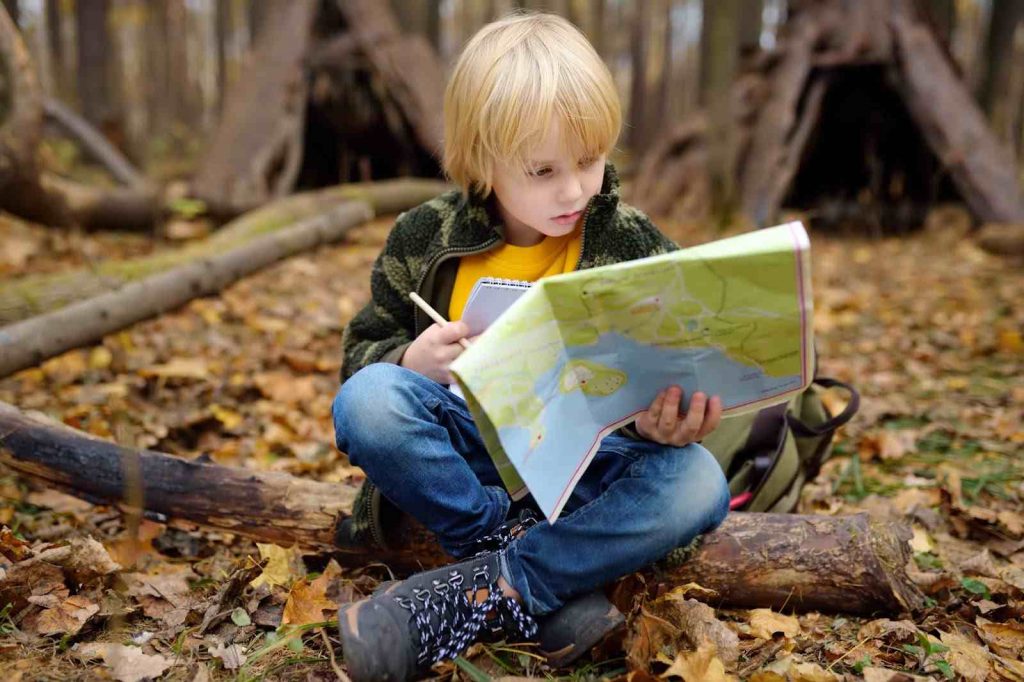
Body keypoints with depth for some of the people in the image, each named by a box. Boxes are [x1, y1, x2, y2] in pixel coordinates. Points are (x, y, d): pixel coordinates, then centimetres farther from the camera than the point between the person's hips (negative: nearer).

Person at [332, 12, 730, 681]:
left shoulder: (635, 247, -5)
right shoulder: (427, 239, -4)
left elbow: (671, 370, -6)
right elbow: (363, 352, 3)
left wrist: (662, 423, -31)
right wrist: (411, 362, -22)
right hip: (465, 451, 1)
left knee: (696, 484, -29)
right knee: (366, 399, -28)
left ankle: (479, 591, -24)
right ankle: (555, 584, -22)